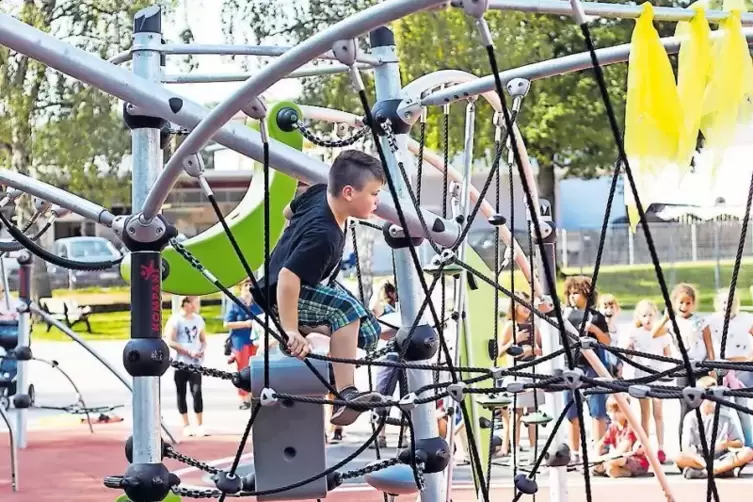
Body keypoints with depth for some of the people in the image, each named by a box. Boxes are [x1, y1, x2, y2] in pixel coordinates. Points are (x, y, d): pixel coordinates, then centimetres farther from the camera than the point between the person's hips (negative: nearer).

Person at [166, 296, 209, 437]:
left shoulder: (198, 319, 10)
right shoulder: (176, 320, -7)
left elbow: (203, 339, 19)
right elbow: (170, 342, -12)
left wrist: (202, 350, -2)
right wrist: (189, 352, -16)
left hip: (195, 363, 3)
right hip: (180, 362, -3)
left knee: (197, 392, -6)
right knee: (181, 394, 3)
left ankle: (200, 425, -4)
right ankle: (186, 425, 10)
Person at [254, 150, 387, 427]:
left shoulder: (320, 194, -10)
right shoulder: (323, 236, -36)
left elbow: (289, 212, 9)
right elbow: (287, 278, -42)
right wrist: (291, 332, -40)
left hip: (311, 285, 10)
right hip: (280, 293, -10)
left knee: (368, 333, 2)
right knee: (347, 308, -34)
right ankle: (345, 396, -35)